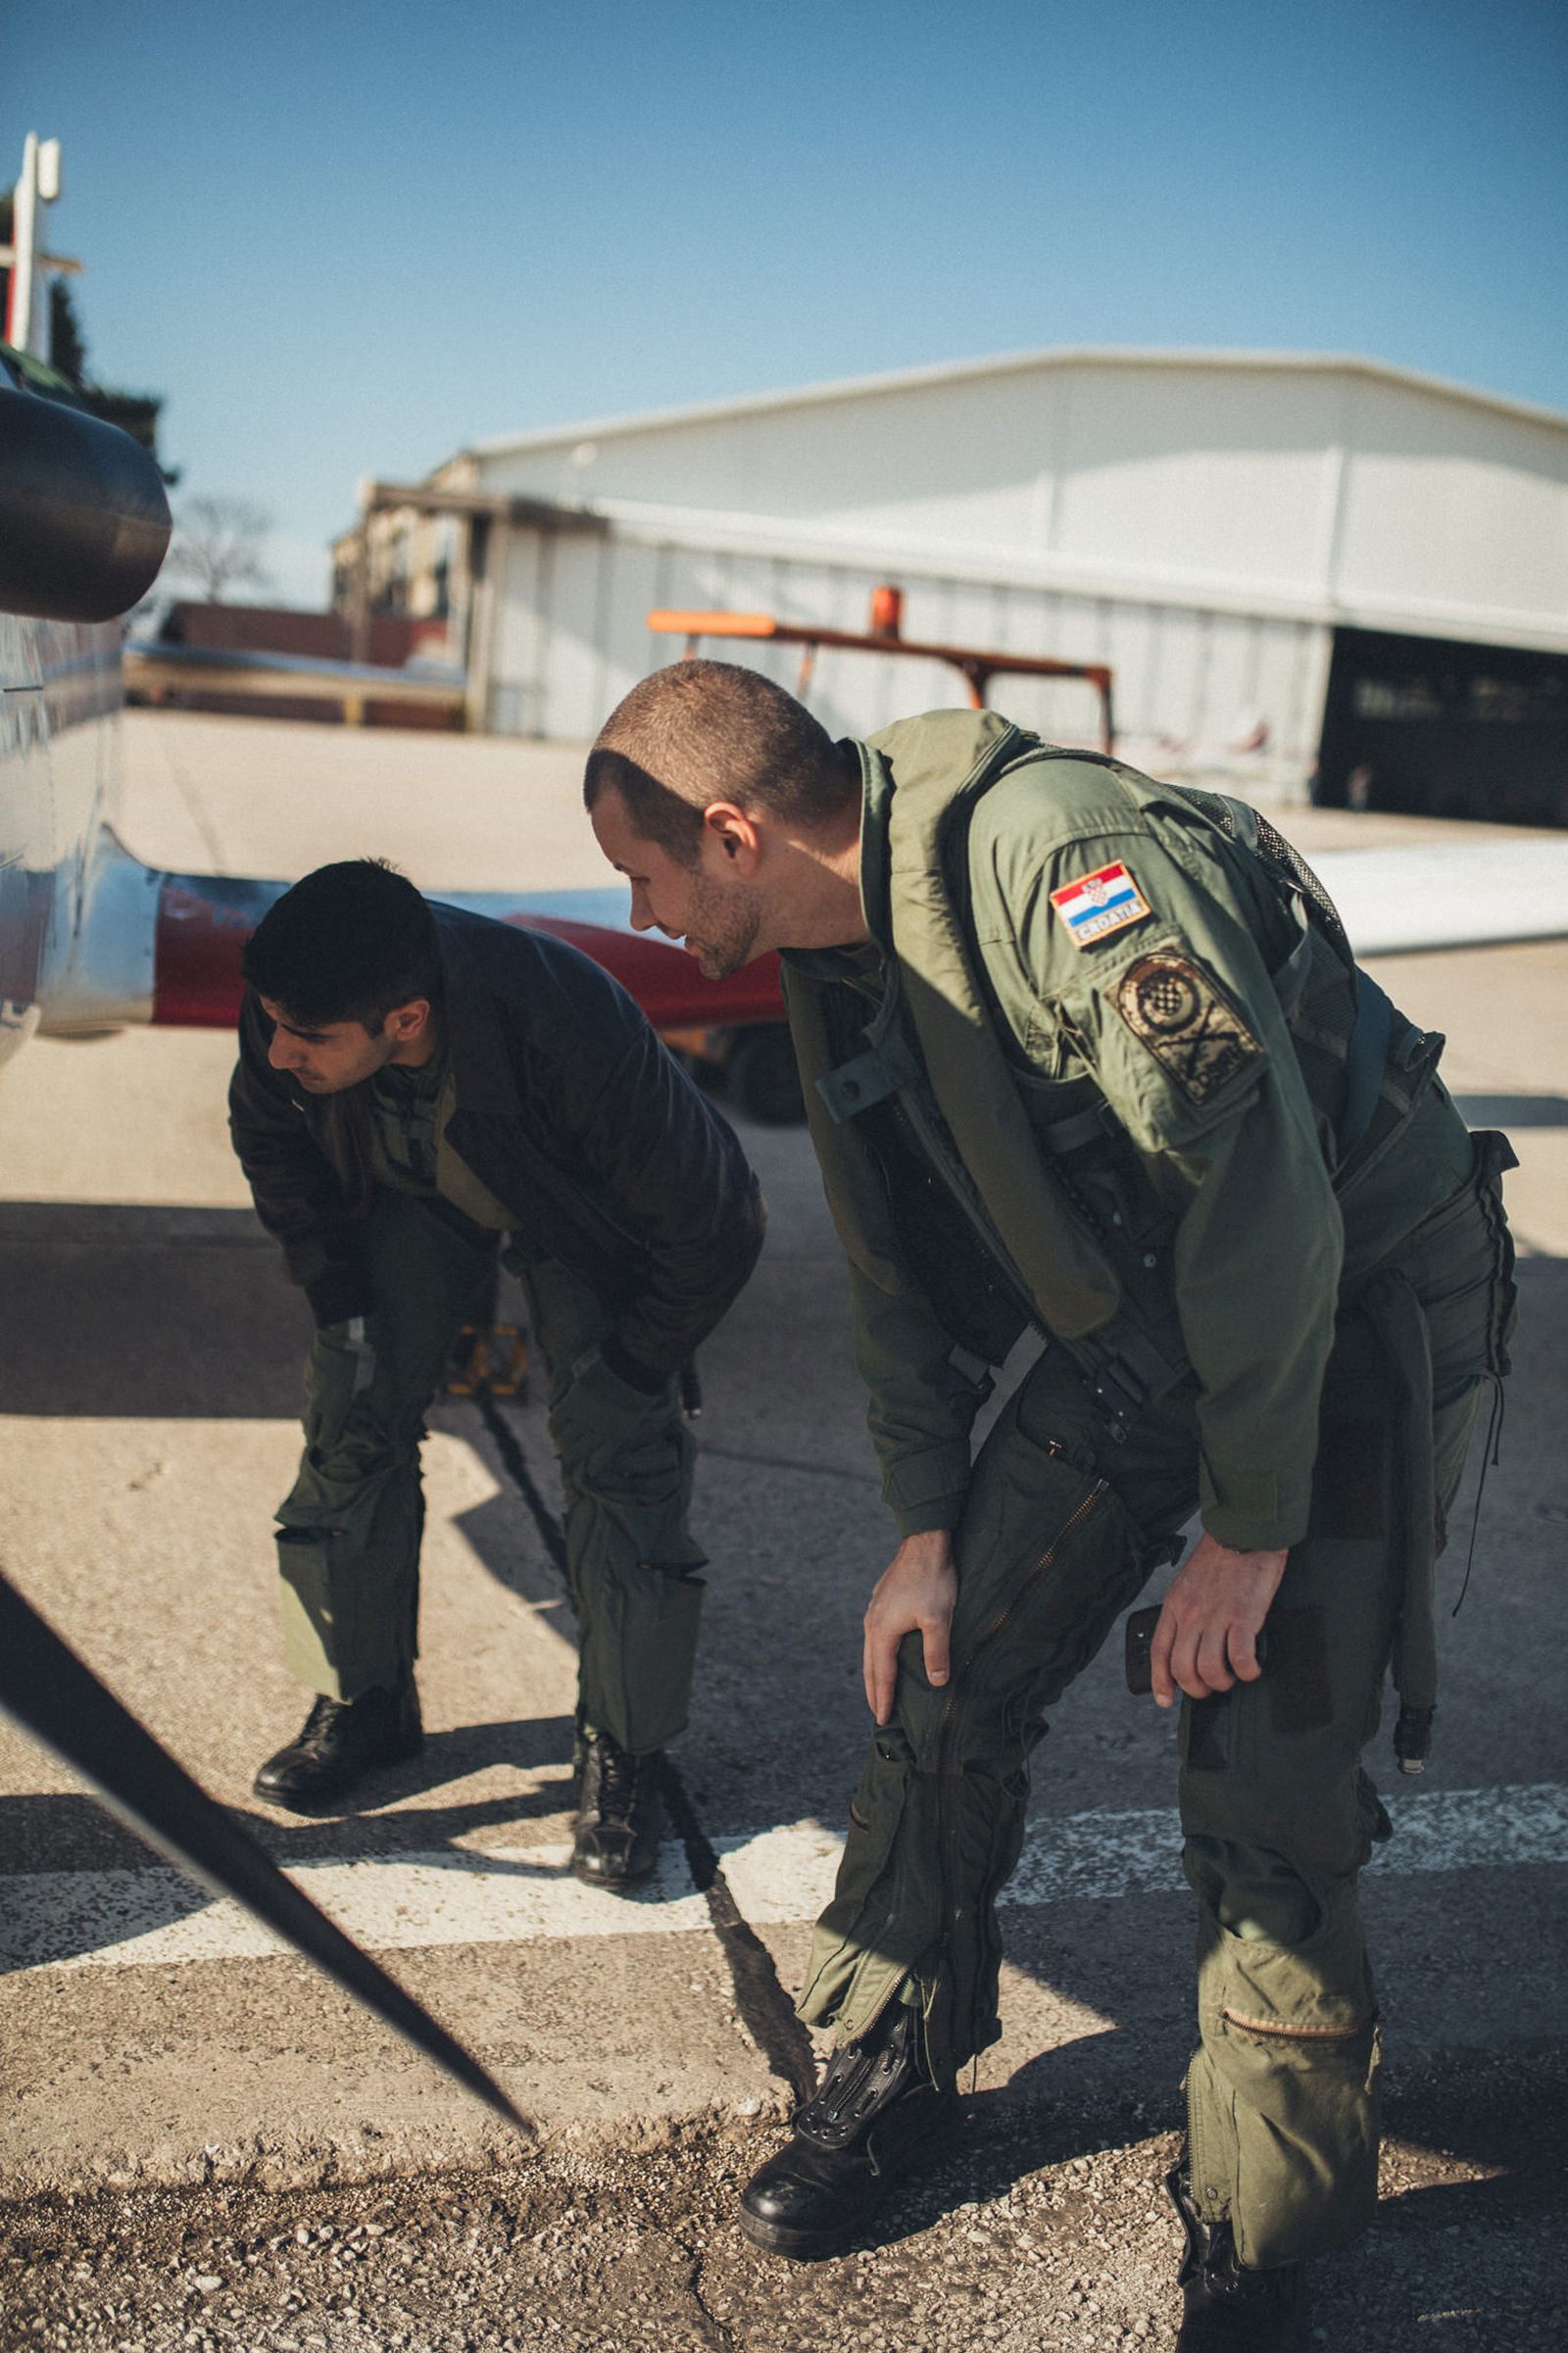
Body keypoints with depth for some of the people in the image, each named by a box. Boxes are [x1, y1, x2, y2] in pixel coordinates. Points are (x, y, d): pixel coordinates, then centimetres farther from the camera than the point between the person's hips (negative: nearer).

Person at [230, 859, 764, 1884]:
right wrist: (341, 1300, -7)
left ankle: (622, 1755, 5)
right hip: (411, 1197, 4)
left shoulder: (569, 1027, -46)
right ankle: (364, 1701, 18)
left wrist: (623, 1372, -19)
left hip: (586, 1220, -3)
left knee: (621, 1458, -13)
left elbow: (716, 1222, -31)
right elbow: (270, 1134, -5)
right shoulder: (288, 1008, -32)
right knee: (350, 1421, -4)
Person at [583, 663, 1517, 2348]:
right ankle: (891, 2069, 27)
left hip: (1356, 1320, -7)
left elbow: (1263, 1205, -28)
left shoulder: (1063, 855, -29)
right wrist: (923, 1528, 5)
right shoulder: (835, 960, -1)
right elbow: (903, 1268, 9)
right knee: (939, 1686, 4)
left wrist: (1247, 1530, -21)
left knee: (1265, 1799, -5)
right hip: (1128, 1339, 7)